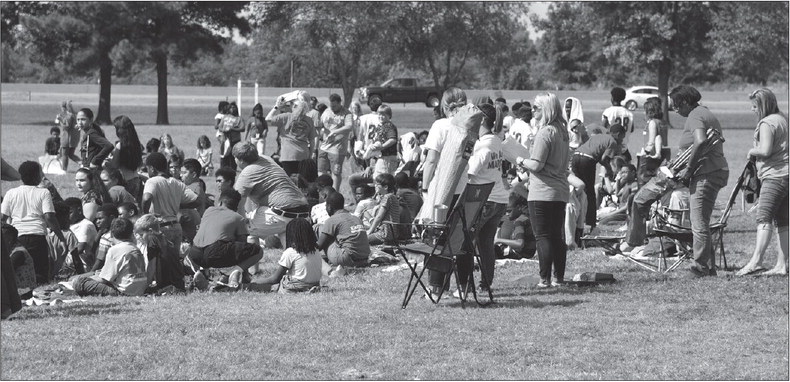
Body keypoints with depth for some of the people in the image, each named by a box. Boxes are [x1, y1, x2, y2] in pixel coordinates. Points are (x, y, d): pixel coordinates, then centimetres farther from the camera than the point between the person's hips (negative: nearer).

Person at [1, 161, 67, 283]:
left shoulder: (11, 193, 9)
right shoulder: (43, 193, 0)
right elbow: (49, 217, -8)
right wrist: (62, 238, -2)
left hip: (16, 237, 3)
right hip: (37, 236, -2)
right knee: (40, 275, -1)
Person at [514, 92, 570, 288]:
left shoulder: (545, 133, -16)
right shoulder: (562, 131, 11)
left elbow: (536, 165, -20)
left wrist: (521, 161, -1)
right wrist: (528, 160, 16)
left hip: (542, 193, -8)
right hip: (560, 192, 8)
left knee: (543, 236, -4)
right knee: (556, 235, 13)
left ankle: (545, 279, -5)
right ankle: (559, 277, 15)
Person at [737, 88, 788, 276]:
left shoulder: (767, 123, -10)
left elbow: (765, 150, -21)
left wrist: (752, 152, -2)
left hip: (775, 176, -10)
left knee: (764, 218, -17)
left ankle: (756, 260, -26)